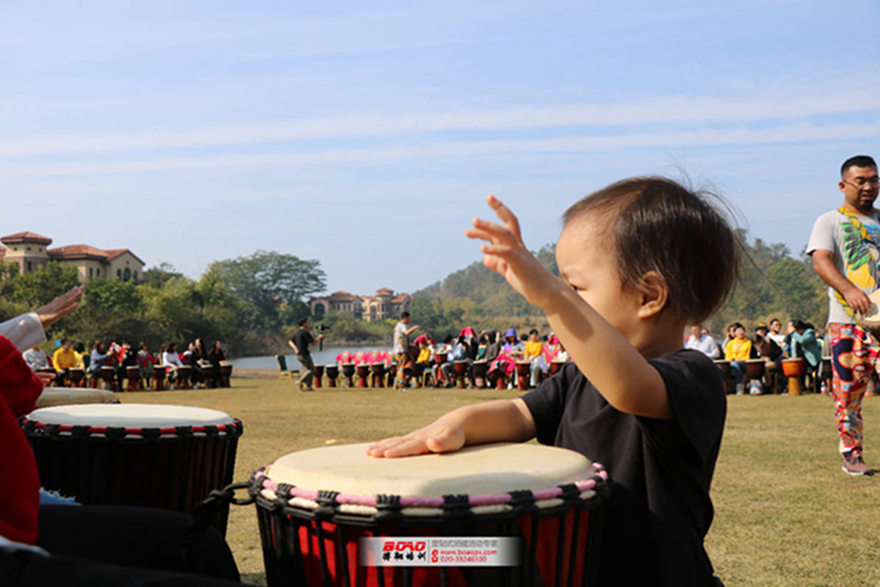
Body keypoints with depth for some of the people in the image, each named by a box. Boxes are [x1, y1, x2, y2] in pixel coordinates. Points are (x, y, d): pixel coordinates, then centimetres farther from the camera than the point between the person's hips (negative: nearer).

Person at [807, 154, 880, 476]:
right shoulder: (830, 222, 7)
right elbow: (820, 261, -10)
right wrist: (848, 290, -28)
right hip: (847, 320, -3)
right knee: (848, 389, -1)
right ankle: (851, 454, 10)